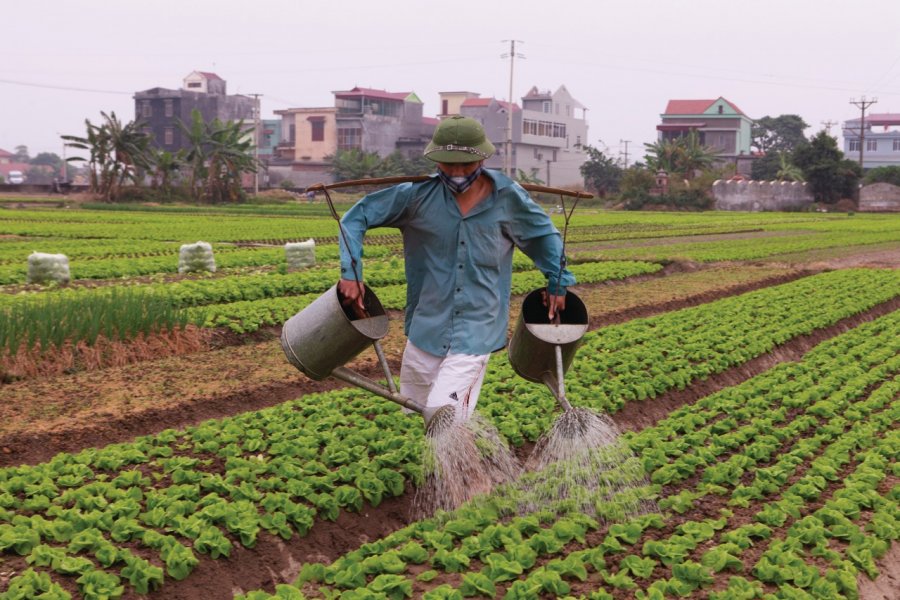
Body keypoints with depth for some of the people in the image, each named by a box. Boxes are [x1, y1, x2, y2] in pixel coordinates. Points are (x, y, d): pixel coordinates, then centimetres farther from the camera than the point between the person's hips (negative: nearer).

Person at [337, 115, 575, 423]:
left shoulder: (507, 197, -7)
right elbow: (358, 216, -3)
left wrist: (558, 283, 15)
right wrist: (350, 272, -13)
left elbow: (545, 234, 11)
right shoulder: (419, 194, -8)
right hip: (427, 326, 3)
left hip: (476, 331, -2)